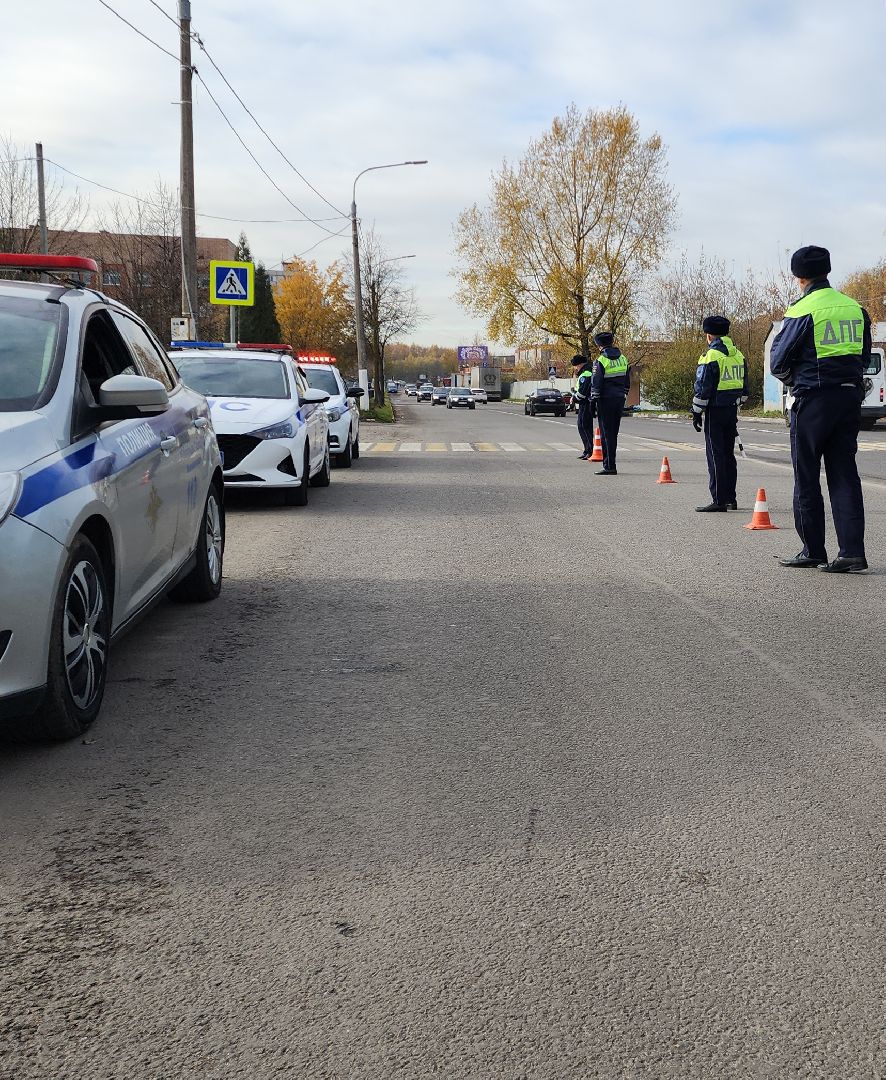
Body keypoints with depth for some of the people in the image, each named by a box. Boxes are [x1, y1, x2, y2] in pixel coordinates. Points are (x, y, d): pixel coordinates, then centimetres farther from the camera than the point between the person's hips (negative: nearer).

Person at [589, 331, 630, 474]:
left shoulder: (601, 361, -11)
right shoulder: (623, 358, 10)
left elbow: (596, 384, -12)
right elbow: (627, 382, 15)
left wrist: (593, 401, -5)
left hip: (606, 400, -6)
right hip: (619, 400, 6)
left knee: (606, 433, -3)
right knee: (614, 433, 13)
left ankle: (609, 466, -5)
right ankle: (610, 464, 19)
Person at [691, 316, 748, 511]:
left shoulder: (711, 356, -13)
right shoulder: (738, 355, 11)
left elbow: (702, 389, -14)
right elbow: (744, 387, 17)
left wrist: (696, 413, -7)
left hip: (715, 412, -7)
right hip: (732, 410, 7)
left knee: (715, 455, -5)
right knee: (728, 454, 14)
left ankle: (719, 500, -6)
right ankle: (731, 498, 18)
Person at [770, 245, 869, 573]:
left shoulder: (801, 312, -10)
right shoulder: (855, 308, 8)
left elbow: (778, 363, -6)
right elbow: (864, 357, 15)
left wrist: (794, 380, 13)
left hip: (812, 399, -5)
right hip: (850, 397, 5)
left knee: (806, 477, 6)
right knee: (844, 474, 7)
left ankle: (813, 551, 10)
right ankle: (852, 553, 0)